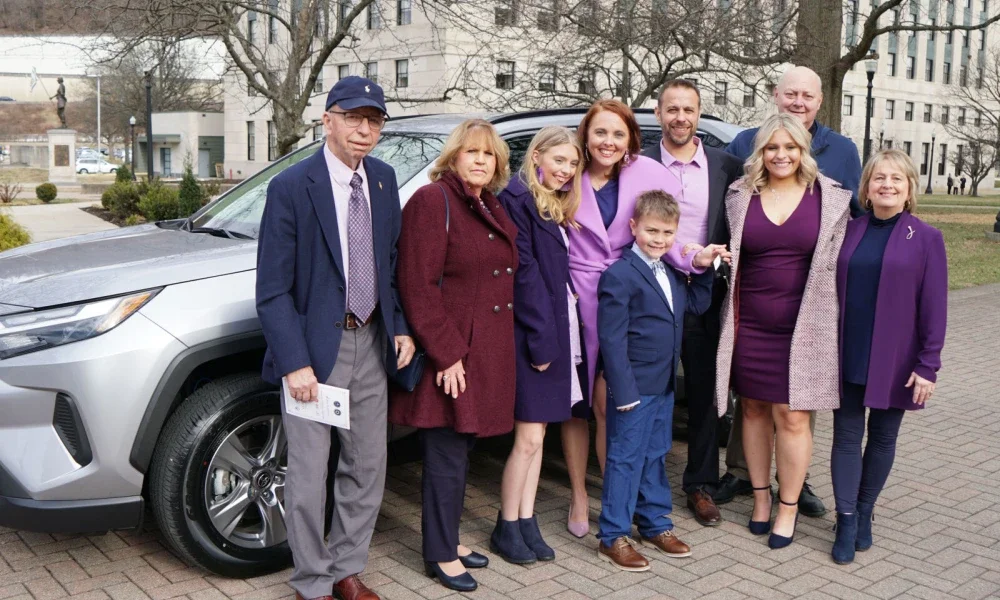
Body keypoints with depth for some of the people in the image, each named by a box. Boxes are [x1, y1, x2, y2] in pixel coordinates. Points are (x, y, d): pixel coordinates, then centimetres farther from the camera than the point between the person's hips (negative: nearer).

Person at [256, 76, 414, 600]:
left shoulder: (383, 180, 5)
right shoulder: (291, 187, -13)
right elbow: (272, 290, -13)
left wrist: (399, 326, 5)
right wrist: (295, 363, -18)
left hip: (370, 344, 6)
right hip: (314, 346, -5)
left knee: (367, 468, 15)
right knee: (309, 476, 4)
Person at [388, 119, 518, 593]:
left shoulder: (493, 210, 15)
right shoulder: (432, 201, -11)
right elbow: (418, 287, -18)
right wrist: (446, 353, -19)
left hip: (487, 353, 8)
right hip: (449, 354, -8)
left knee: (460, 451, 17)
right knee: (447, 457, 1)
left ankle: (447, 539, 30)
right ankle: (440, 555, 15)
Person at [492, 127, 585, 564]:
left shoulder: (556, 208, 17)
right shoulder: (518, 199, -10)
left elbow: (557, 274, 14)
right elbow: (523, 274, -15)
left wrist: (554, 337, 5)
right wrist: (541, 338, -16)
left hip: (555, 332, 9)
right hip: (531, 333, -8)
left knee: (537, 434, 12)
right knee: (529, 437, -3)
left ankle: (527, 523, 20)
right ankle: (507, 528, 12)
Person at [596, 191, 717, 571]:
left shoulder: (672, 274, 10)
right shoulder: (619, 275, -17)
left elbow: (696, 305, 21)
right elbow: (611, 338, -19)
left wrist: (704, 270, 7)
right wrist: (623, 391, -21)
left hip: (664, 386, 8)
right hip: (634, 388, -8)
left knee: (656, 456, 19)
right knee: (625, 459, 0)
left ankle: (655, 523, 33)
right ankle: (612, 537, 11)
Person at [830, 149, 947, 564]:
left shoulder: (926, 239, -3)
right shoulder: (849, 232, 4)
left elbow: (934, 307, -5)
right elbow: (831, 292, 7)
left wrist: (928, 365, -8)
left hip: (895, 360, -1)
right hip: (847, 357, 2)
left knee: (883, 437, 11)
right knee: (847, 436, 3)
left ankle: (864, 513, 27)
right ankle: (846, 523, 10)